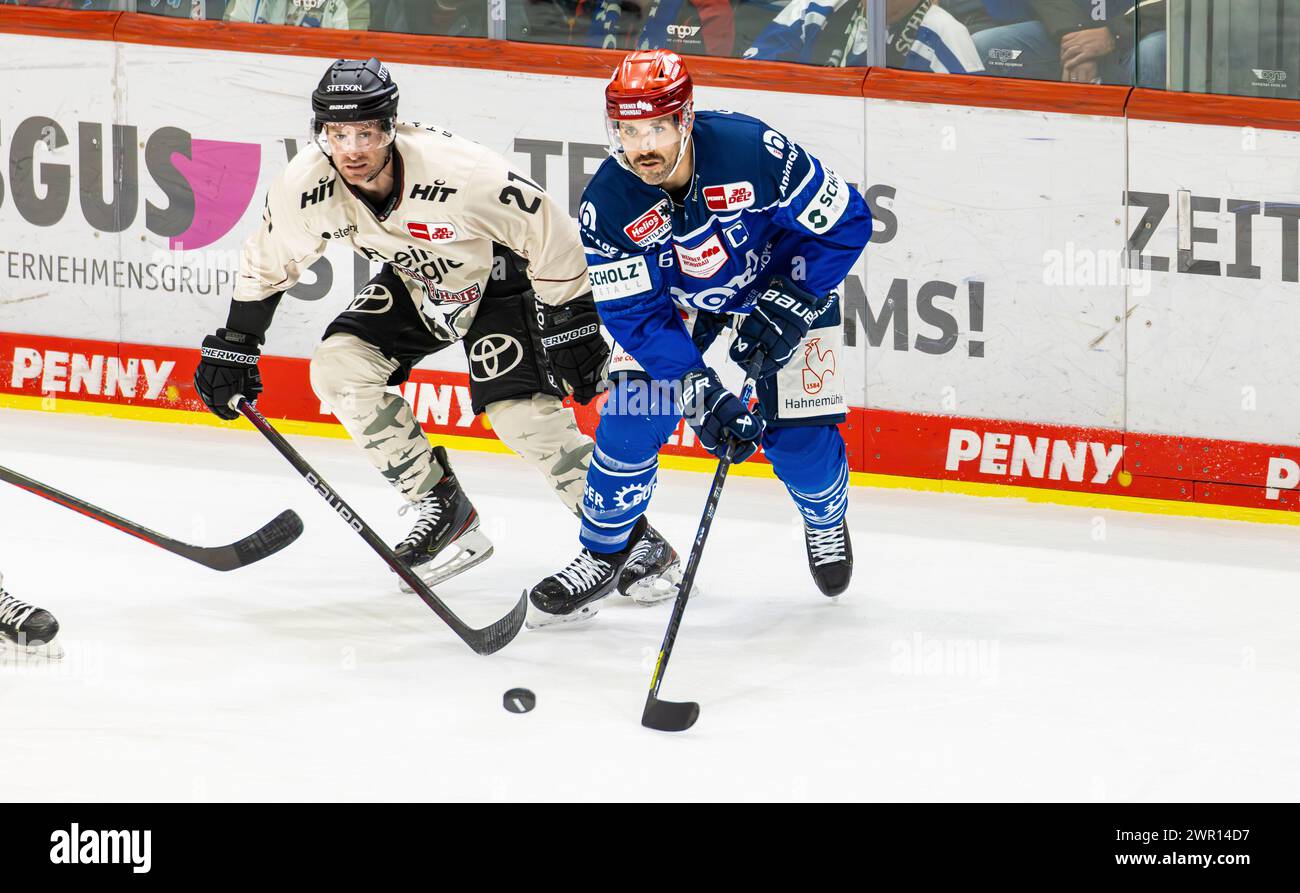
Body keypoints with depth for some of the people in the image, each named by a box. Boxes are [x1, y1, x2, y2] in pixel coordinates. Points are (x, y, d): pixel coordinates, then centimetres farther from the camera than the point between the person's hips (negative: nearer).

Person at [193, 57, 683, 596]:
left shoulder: (459, 173, -38)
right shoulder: (307, 187, -23)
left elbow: (550, 234, -25)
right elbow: (267, 262, -3)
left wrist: (572, 326, -20)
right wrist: (233, 347, 0)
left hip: (498, 276, -6)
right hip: (417, 281, 6)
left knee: (521, 410, -21)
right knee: (338, 366, -13)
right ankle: (443, 510, -1)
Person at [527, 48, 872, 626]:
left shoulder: (755, 151, -36)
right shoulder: (606, 207, -27)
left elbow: (846, 223, -23)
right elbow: (637, 316, -22)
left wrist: (789, 303, -26)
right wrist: (701, 395, -32)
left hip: (783, 279, -2)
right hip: (677, 300, 2)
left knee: (798, 437, -5)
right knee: (632, 412, -14)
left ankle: (826, 522, 30)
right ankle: (603, 552, 6)